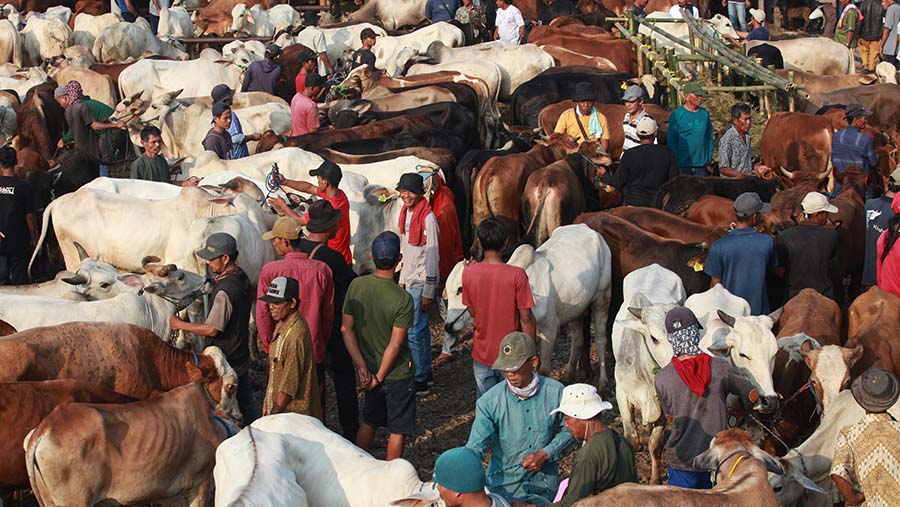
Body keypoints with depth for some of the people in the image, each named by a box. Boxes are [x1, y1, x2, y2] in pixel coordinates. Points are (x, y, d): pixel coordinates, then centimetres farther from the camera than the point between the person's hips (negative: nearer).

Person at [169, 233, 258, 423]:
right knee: (246, 403, 19)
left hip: (225, 362, -9)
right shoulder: (242, 278, 2)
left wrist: (180, 325, -13)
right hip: (242, 357, 9)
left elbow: (212, 329, -23)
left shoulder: (225, 291, -27)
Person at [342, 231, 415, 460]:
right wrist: (379, 377, -10)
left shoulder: (356, 286, -10)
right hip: (397, 373, -5)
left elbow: (347, 329, -7)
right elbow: (395, 344, -20)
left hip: (368, 369, 5)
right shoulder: (403, 299, -23)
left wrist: (362, 367, -5)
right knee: (398, 430, 11)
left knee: (369, 422, 23)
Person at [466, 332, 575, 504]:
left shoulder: (555, 392, -14)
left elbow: (568, 430, 1)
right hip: (504, 485, -1)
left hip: (544, 484, 1)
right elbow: (475, 448, -23)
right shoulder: (489, 402, -19)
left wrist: (545, 454, -15)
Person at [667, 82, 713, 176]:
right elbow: (672, 141, -5)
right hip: (683, 166, -4)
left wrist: (709, 158, 9)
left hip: (701, 165, 4)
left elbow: (709, 137, 13)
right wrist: (675, 163, -7)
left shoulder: (705, 114, 8)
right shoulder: (676, 115, -6)